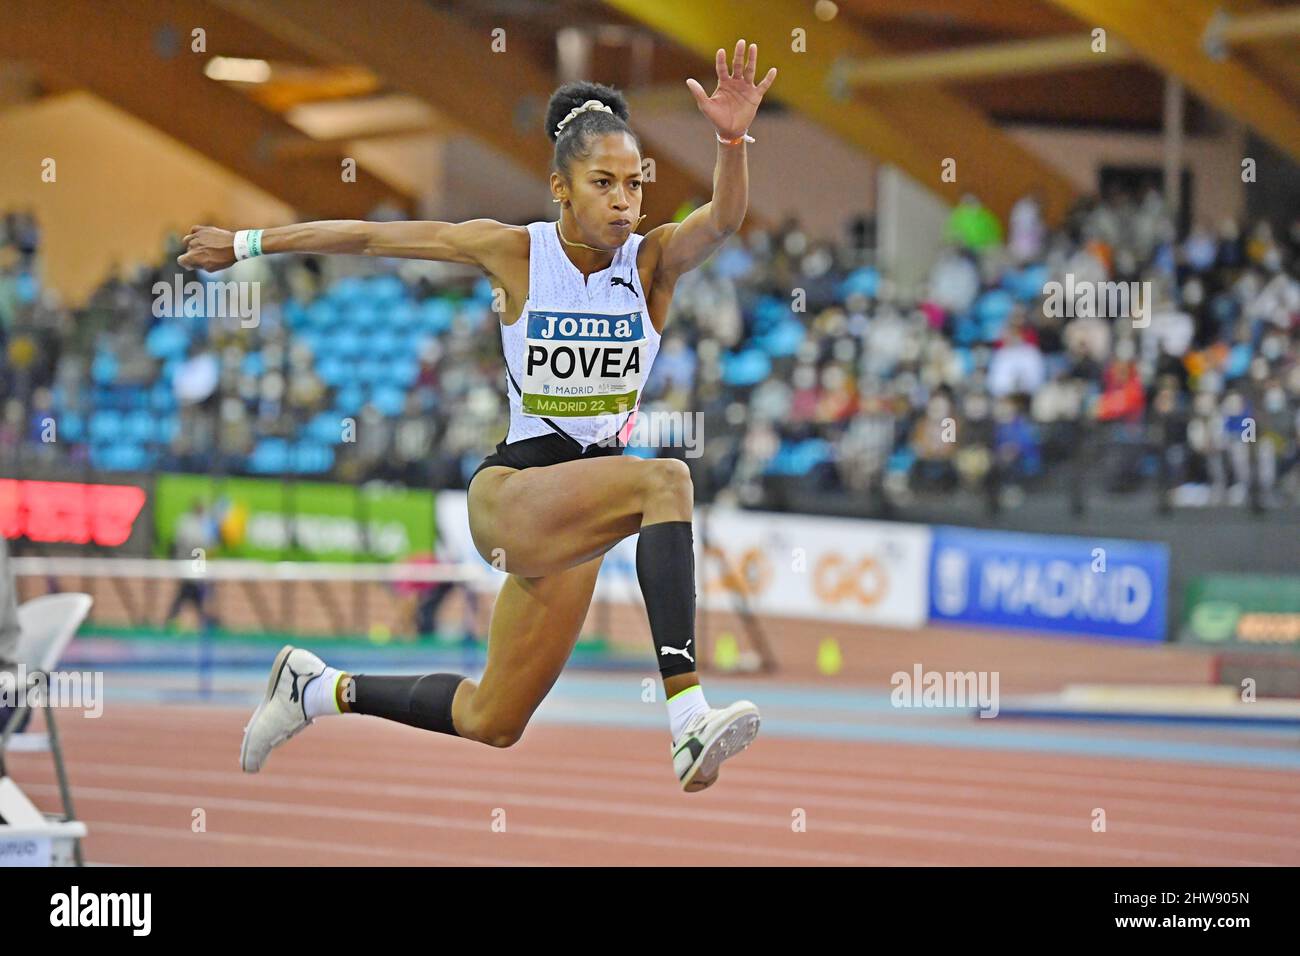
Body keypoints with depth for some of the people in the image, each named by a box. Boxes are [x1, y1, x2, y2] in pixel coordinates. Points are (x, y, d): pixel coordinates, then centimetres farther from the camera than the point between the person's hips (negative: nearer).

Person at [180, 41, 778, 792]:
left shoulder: (654, 261, -3)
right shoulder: (516, 251, -6)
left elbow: (723, 220, -25)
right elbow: (370, 237, 2)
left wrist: (733, 140, -45)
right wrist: (249, 244, 8)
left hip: (575, 521, 4)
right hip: (512, 492, -4)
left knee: (491, 724, 14)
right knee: (665, 481, -34)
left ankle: (321, 689, 38)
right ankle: (690, 721, -45)